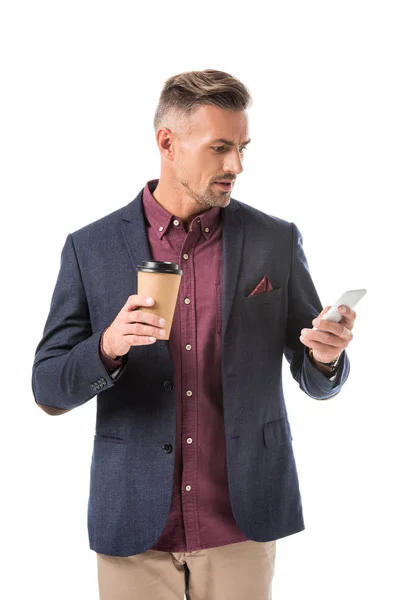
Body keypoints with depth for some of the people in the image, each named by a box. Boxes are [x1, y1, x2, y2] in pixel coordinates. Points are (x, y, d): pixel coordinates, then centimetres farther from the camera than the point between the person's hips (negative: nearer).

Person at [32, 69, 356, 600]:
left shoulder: (277, 241, 0)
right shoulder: (90, 248, -2)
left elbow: (316, 381, 5)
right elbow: (48, 391, -1)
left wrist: (327, 356, -18)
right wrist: (108, 347, -21)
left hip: (242, 525, 1)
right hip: (134, 527, 0)